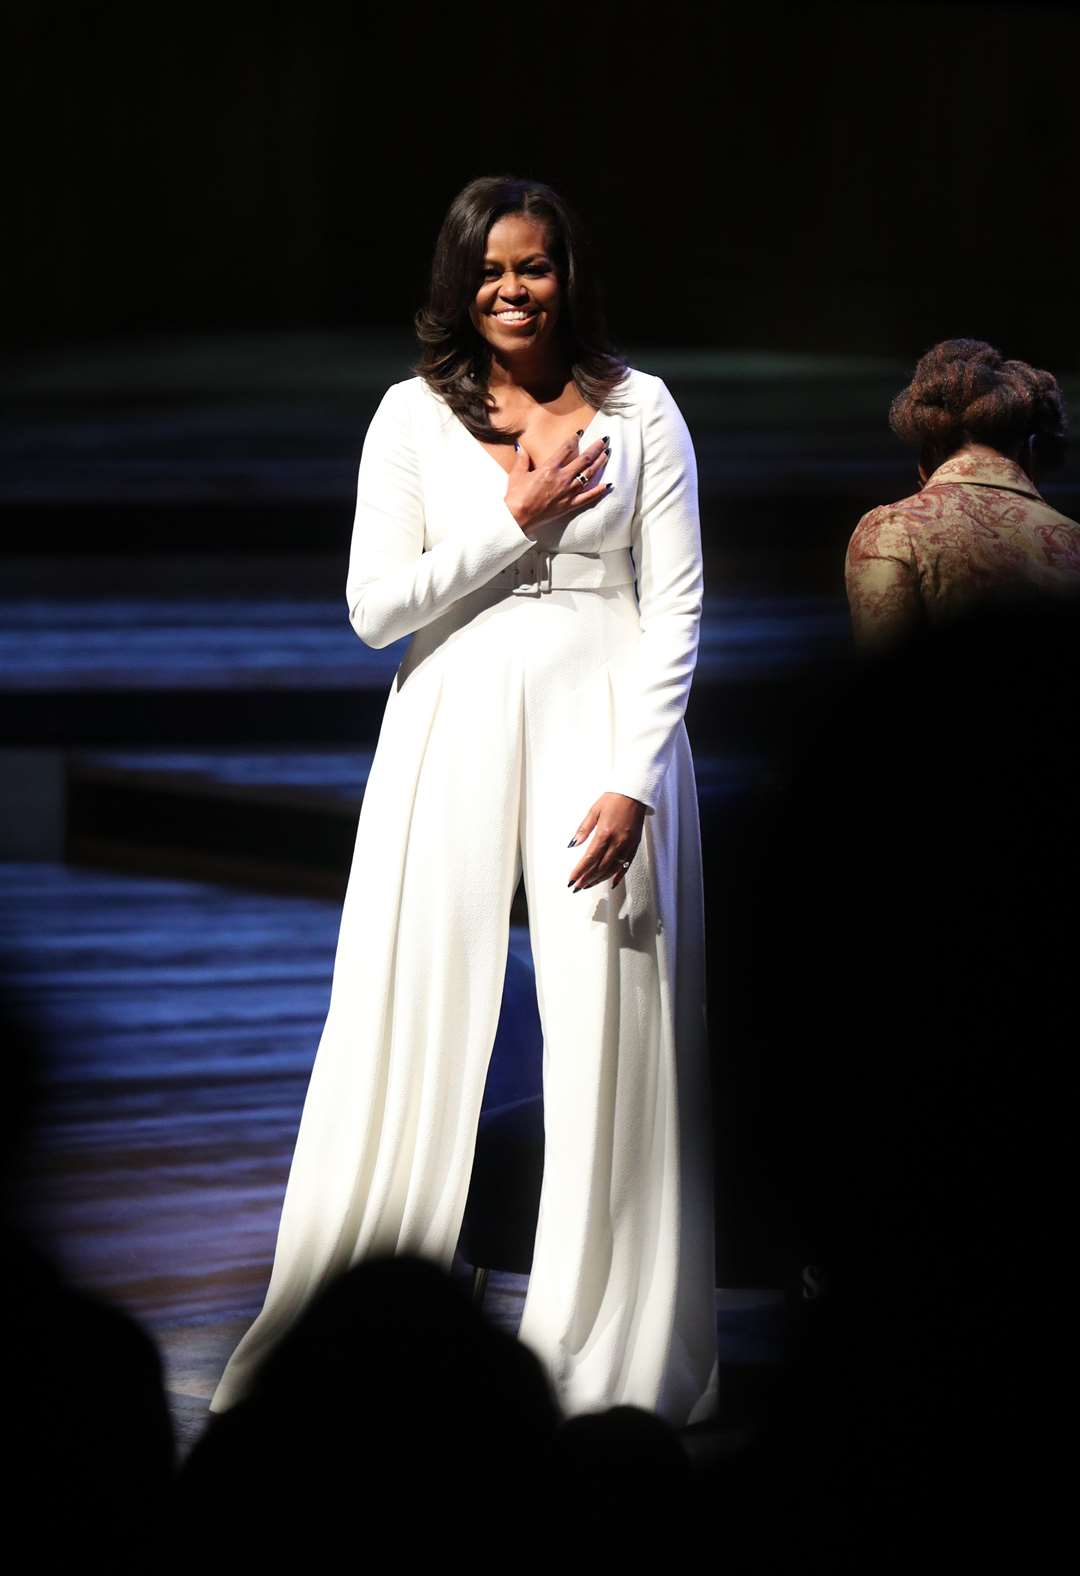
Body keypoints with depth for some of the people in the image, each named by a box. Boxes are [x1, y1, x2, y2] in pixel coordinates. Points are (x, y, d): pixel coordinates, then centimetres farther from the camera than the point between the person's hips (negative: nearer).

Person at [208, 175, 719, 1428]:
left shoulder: (640, 412, 3)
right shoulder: (414, 416, 5)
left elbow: (675, 607, 0)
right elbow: (374, 606, 0)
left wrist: (634, 782, -9)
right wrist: (516, 524, -8)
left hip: (601, 724, -1)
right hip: (455, 727, 1)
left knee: (607, 1031, -2)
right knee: (416, 1020, 1)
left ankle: (604, 1360, 8)